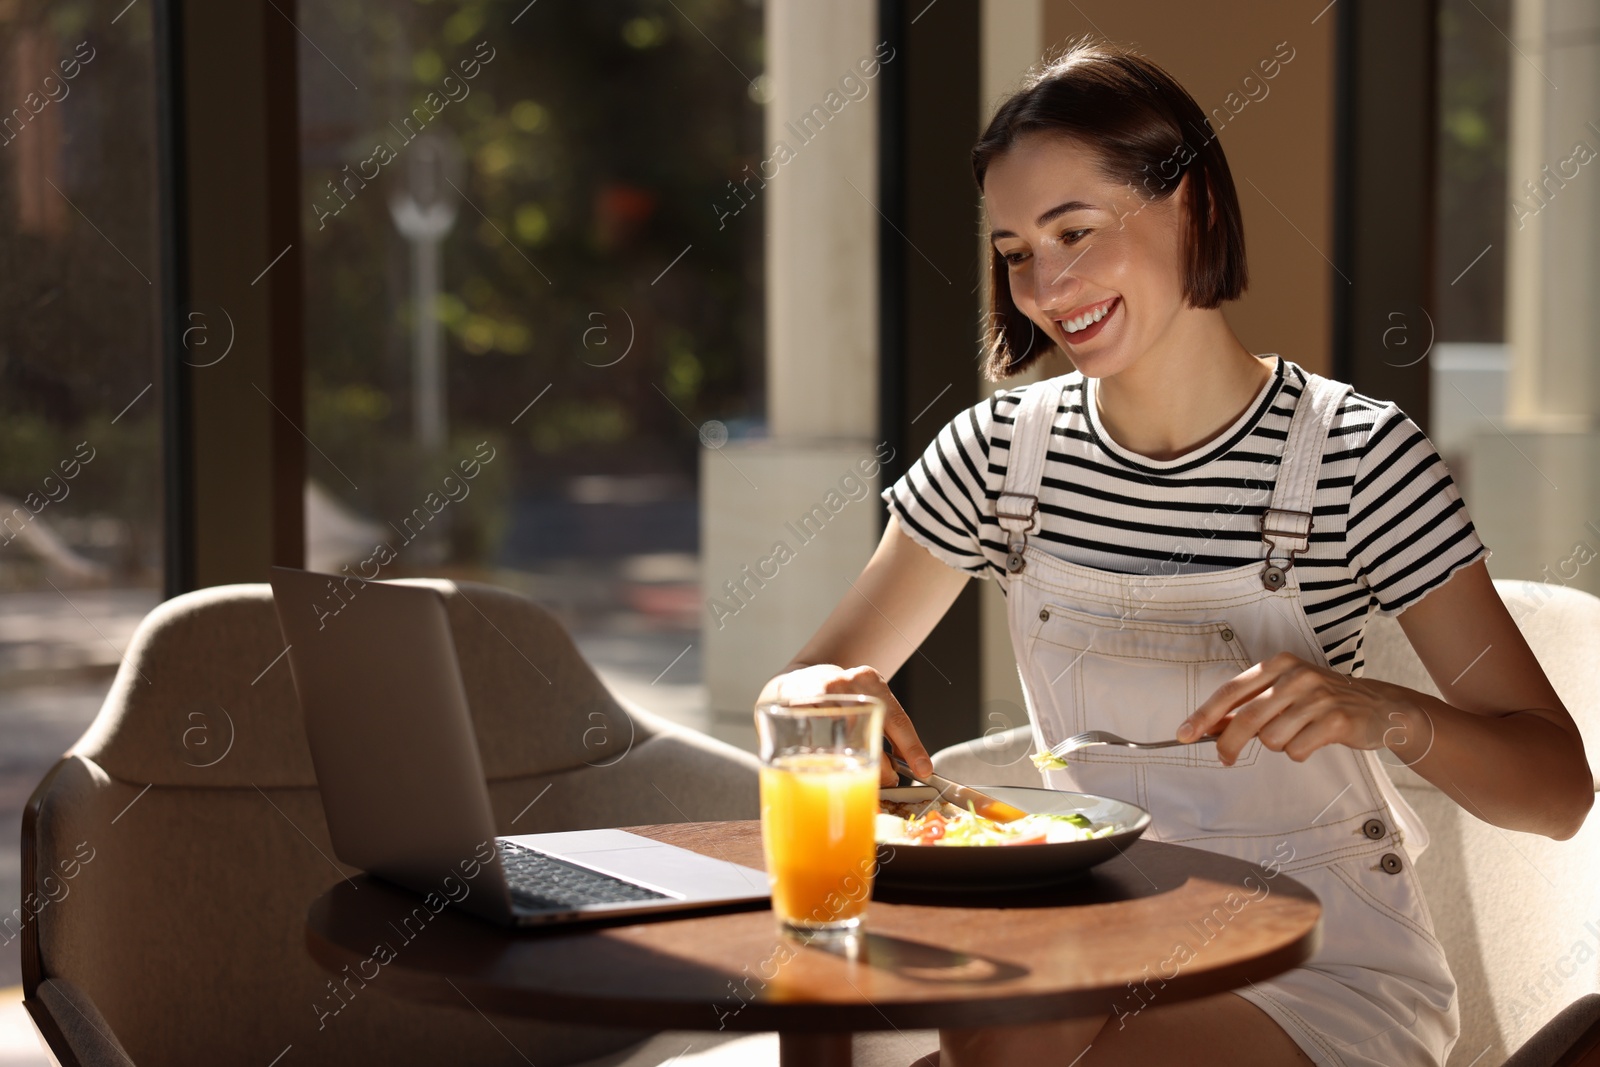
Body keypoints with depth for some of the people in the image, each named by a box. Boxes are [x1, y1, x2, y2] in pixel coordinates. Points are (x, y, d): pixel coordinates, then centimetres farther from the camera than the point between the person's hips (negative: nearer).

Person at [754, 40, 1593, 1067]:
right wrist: (827, 694, -21)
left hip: (1325, 967, -3)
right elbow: (799, 685, 4)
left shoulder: (1356, 456, -12)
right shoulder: (998, 451, -1)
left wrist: (1384, 714, -32)